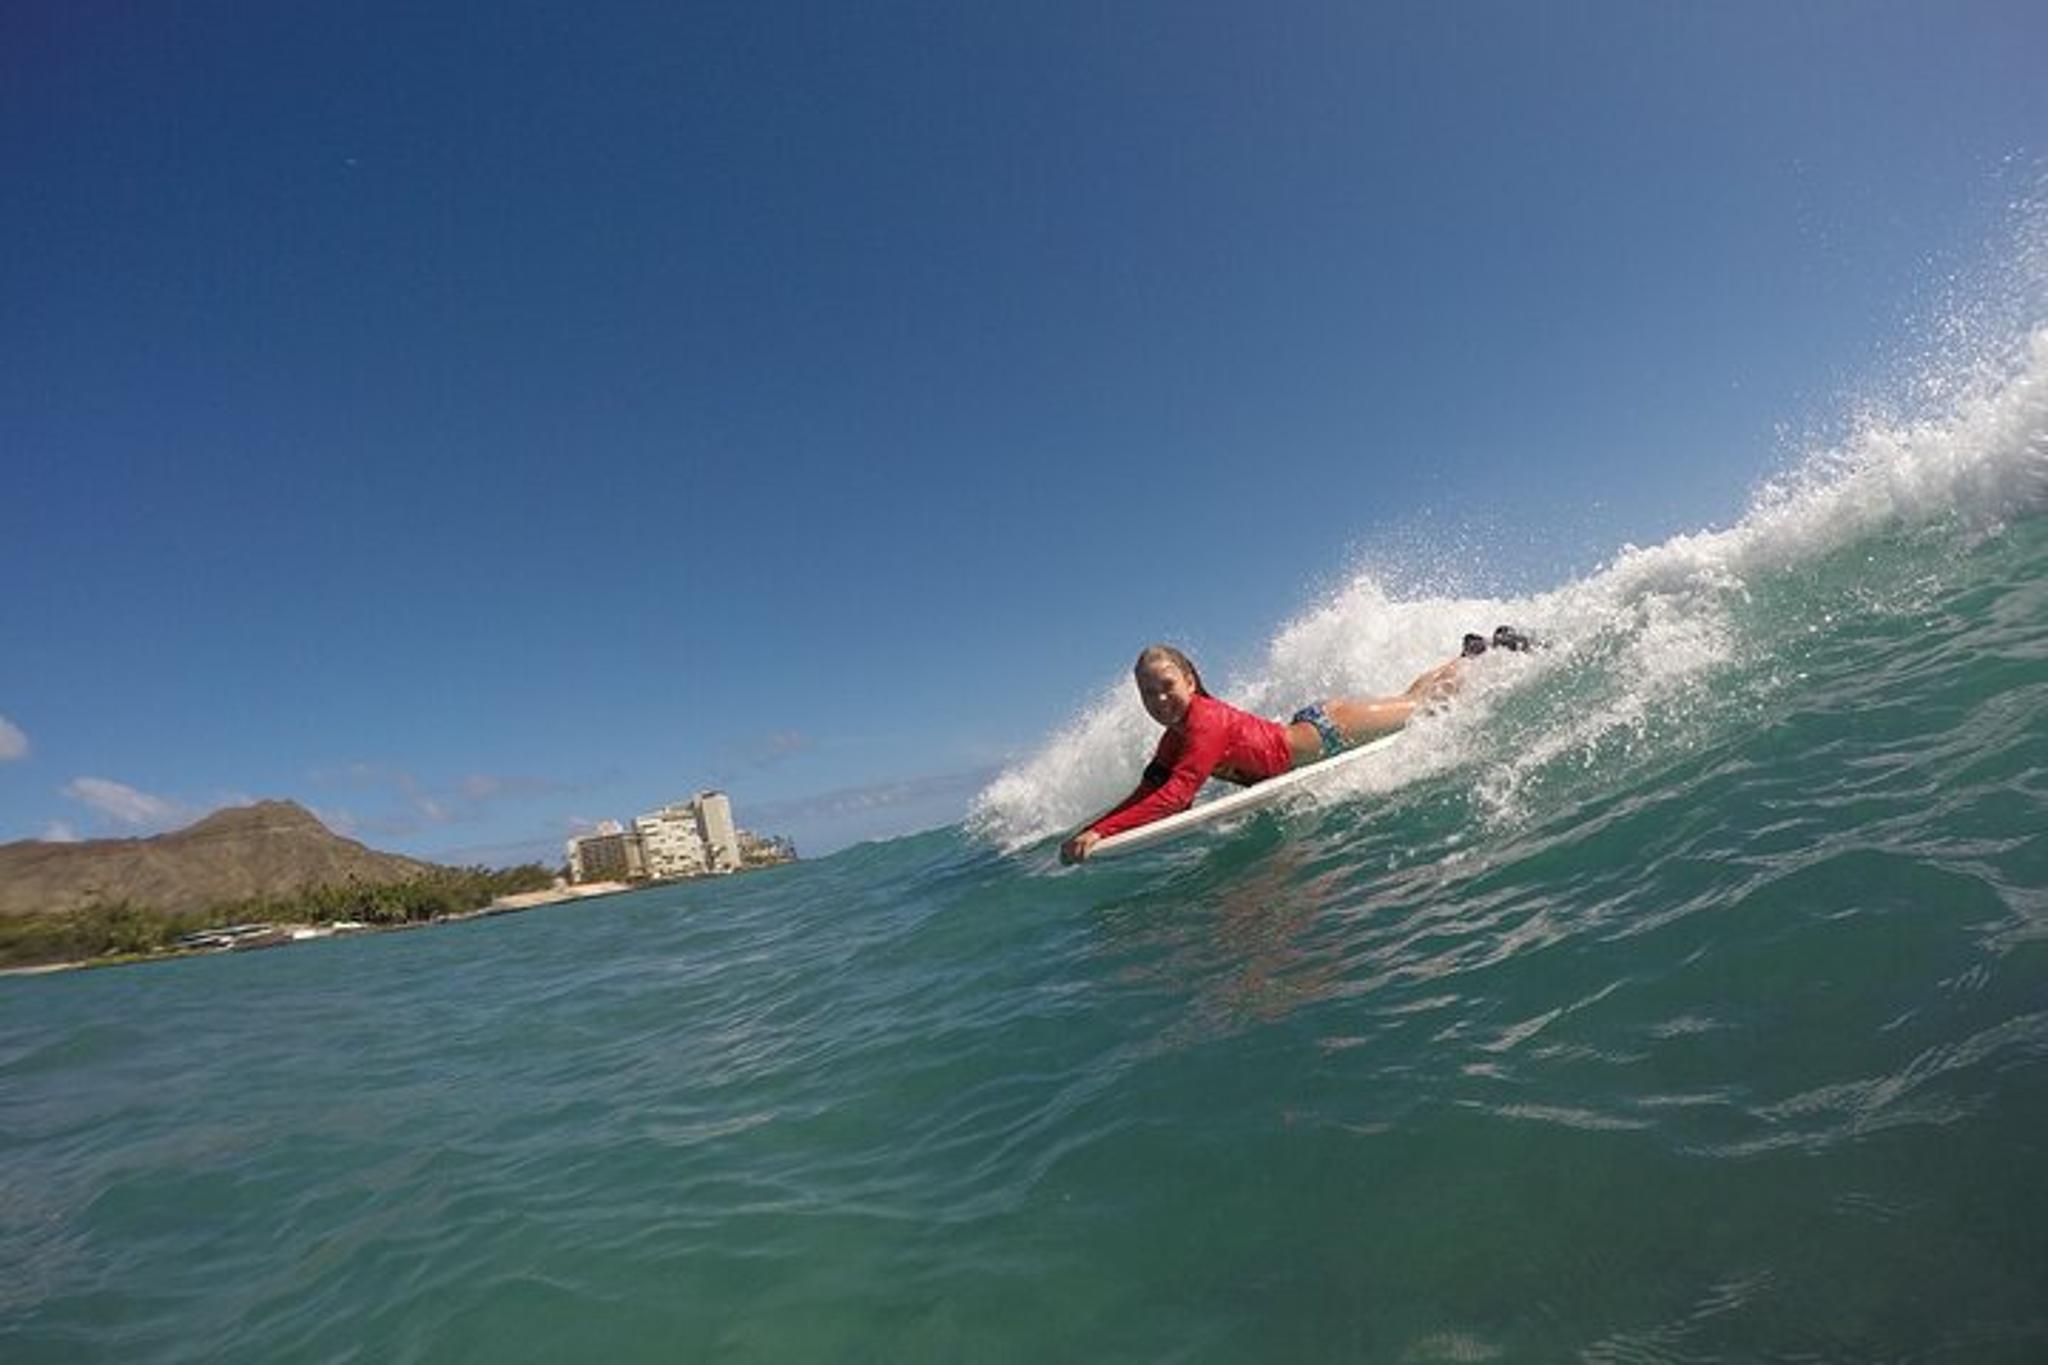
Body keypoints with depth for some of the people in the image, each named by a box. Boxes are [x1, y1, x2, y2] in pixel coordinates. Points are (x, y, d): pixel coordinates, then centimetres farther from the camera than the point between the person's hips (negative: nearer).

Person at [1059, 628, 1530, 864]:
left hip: (1324, 733, -6)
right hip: (1306, 733, 6)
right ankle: (1472, 654, 46)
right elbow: (1145, 795, -8)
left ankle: (1486, 652, 35)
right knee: (1409, 702, 26)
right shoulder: (1173, 741, -8)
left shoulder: (1208, 722, -33)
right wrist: (1086, 832, -20)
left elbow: (1176, 797, -42)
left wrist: (1102, 833, -46)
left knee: (1420, 703, 15)